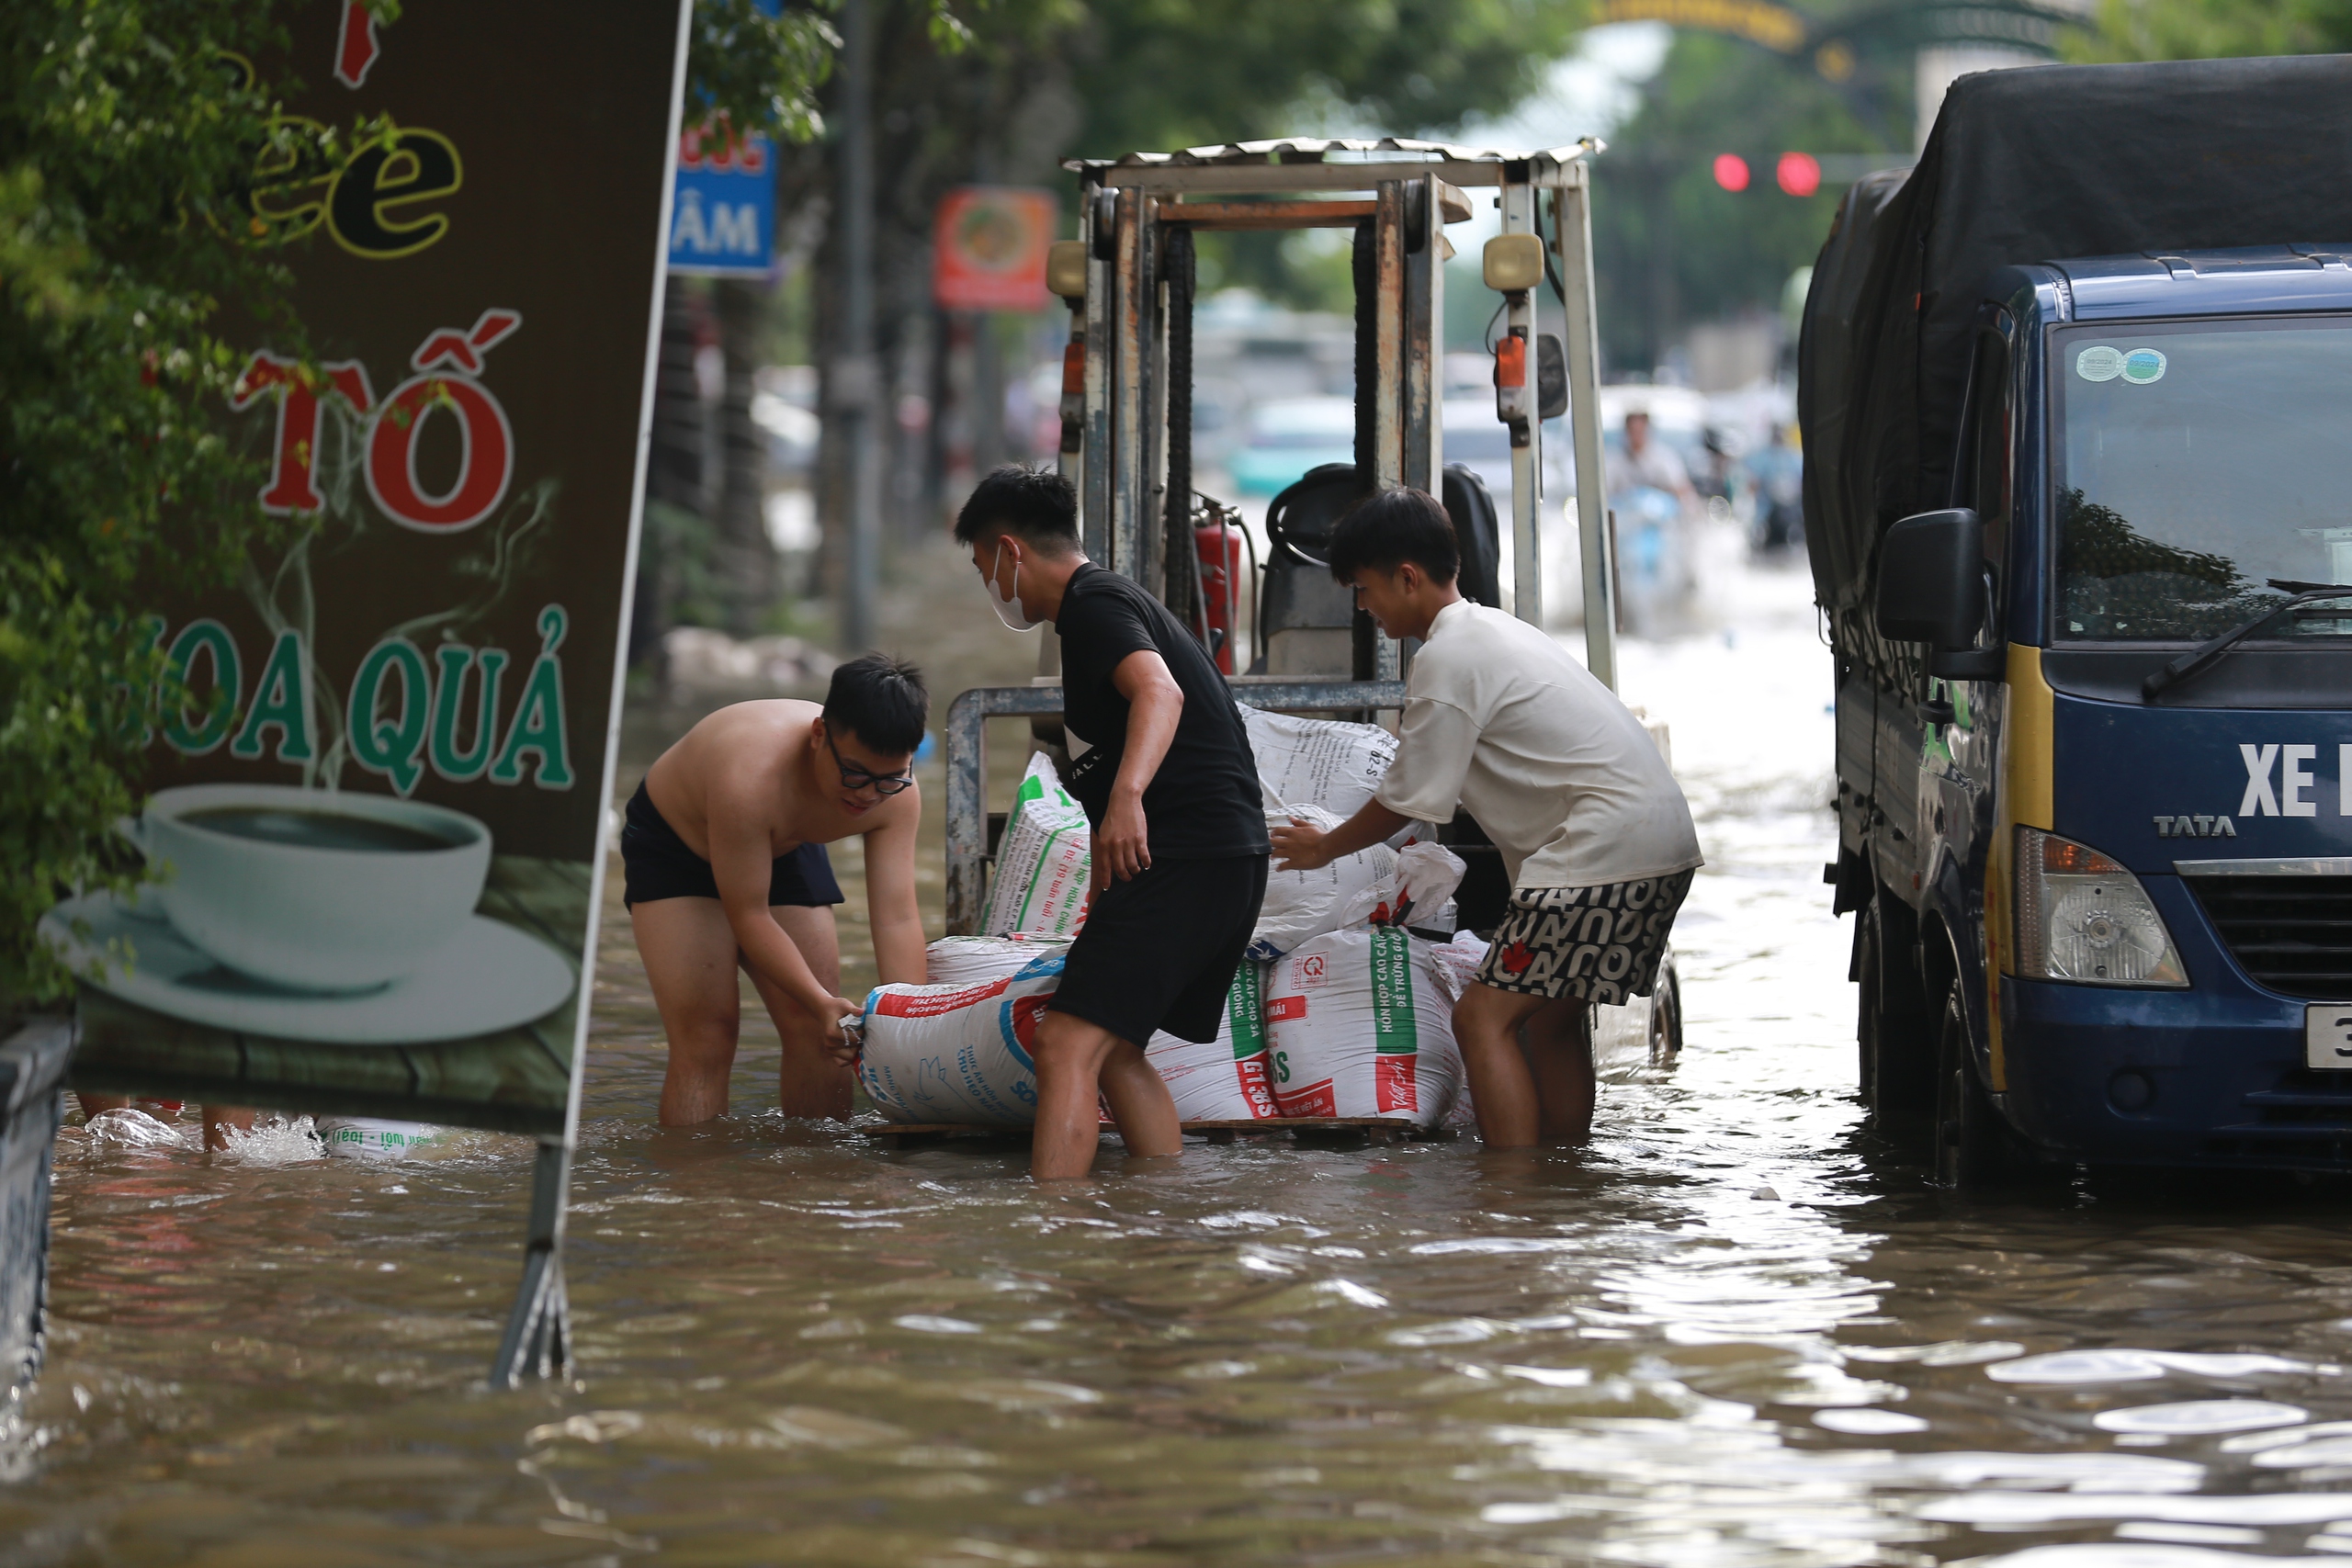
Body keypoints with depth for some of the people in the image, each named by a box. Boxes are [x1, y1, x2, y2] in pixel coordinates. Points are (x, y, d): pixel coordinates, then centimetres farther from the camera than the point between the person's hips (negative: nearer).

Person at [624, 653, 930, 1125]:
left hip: (783, 848, 5)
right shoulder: (749, 776, -43)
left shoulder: (896, 796, -27)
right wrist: (821, 1002, -42)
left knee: (817, 1032, -4)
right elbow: (748, 916, -34)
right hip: (672, 841, -5)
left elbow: (898, 918, -27)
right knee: (703, 1036, -17)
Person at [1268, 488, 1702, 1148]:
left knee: (1485, 1017, -10)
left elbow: (1408, 801, -3)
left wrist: (1324, 848, 13)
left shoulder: (1447, 658, -9)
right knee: (1551, 1019, 17)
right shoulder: (1493, 629, 21)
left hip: (1609, 845, -10)